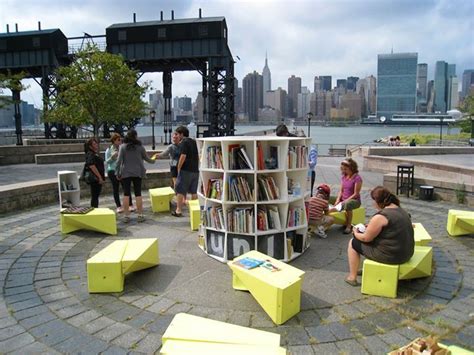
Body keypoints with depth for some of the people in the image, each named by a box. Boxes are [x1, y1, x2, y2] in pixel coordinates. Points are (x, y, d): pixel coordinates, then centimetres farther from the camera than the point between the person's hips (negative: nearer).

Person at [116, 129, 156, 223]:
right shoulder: (140, 147, 0)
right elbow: (146, 158, 11)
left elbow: (119, 161, -7)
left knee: (126, 194, 5)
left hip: (126, 173, -1)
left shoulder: (122, 147, -3)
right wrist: (153, 161, 31)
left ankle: (126, 216, 6)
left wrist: (117, 172, 0)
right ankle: (140, 215, 8)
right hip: (137, 173, 1)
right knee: (138, 194, 6)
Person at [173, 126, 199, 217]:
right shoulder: (193, 142, 15)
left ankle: (178, 210, 0)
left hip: (185, 170, -8)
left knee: (180, 190, 0)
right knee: (194, 191, 13)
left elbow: (183, 156, -19)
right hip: (195, 170, 8)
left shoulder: (183, 142, -9)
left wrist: (179, 168, -11)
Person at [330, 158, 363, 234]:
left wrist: (345, 201, -23)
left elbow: (356, 194, -16)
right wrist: (338, 200, -10)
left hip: (354, 200, -7)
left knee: (347, 204, -41)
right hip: (343, 199, 7)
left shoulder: (357, 178, -14)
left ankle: (349, 226, -29)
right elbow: (341, 190, 7)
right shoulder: (343, 177, 8)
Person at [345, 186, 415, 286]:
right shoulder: (401, 210, 5)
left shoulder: (380, 216, -22)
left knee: (353, 243, 9)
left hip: (390, 255, -8)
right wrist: (371, 227, 17)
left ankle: (352, 277, 18)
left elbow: (366, 238, -12)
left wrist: (356, 233, 8)